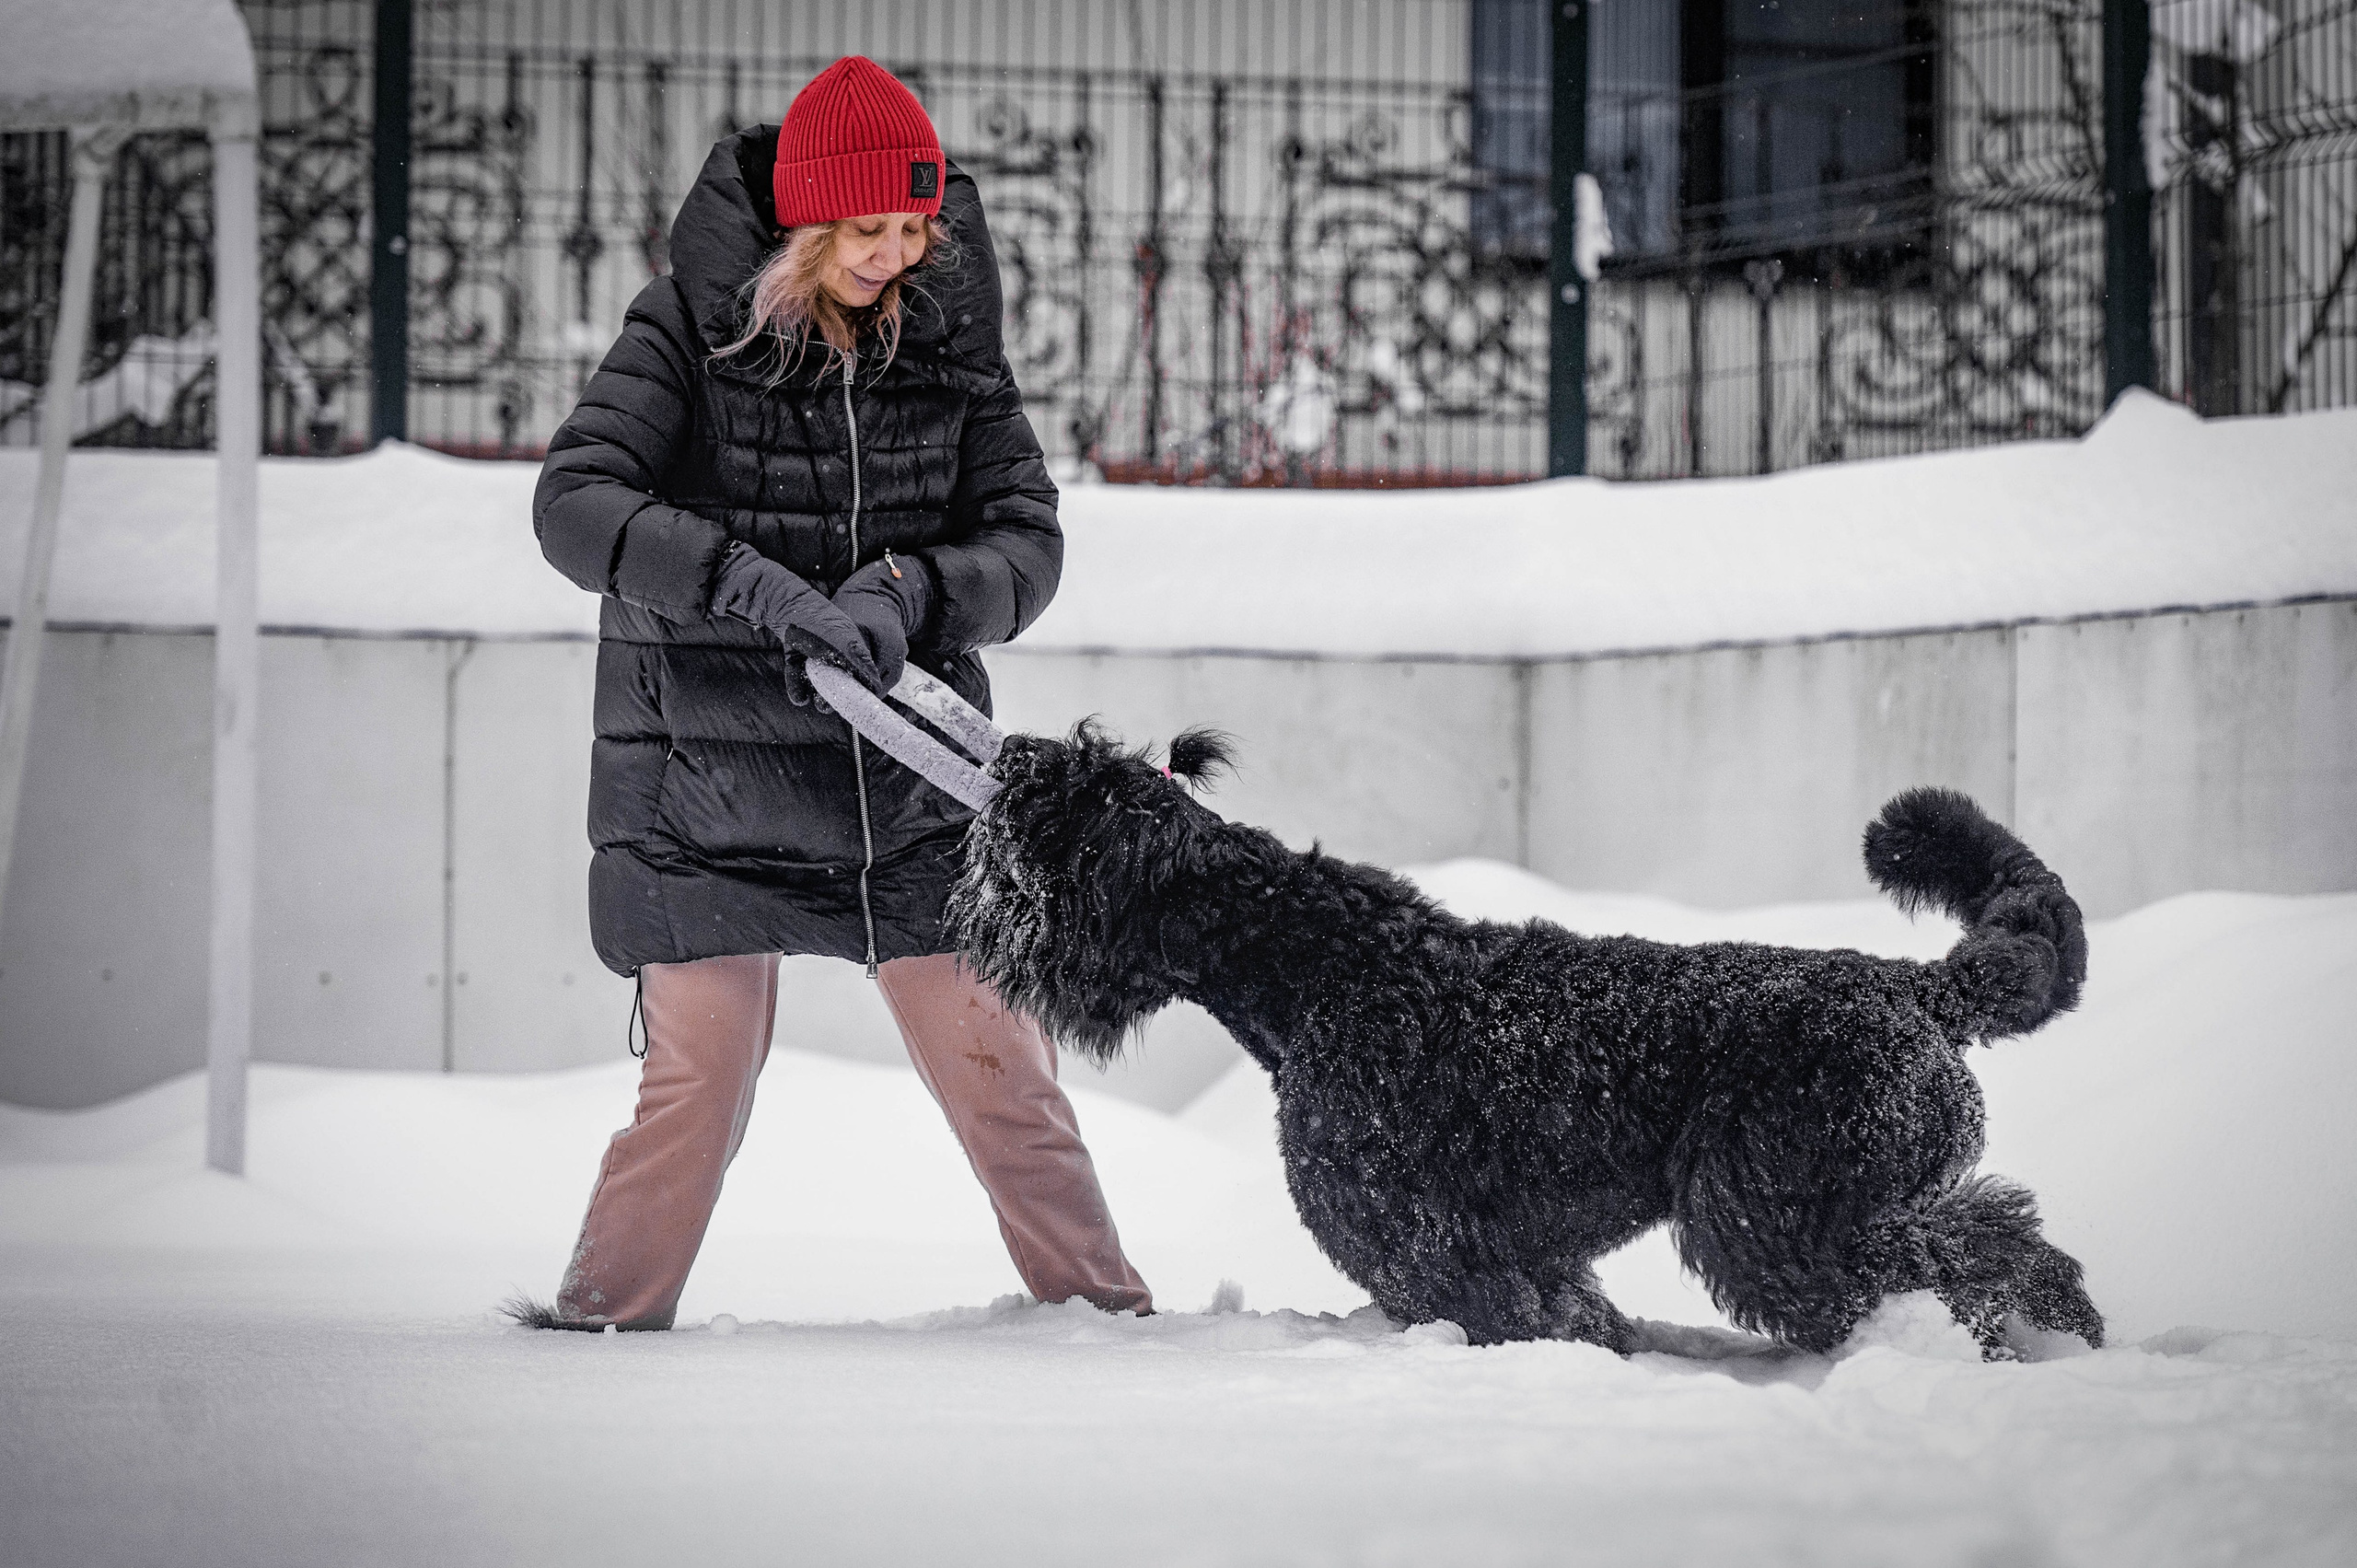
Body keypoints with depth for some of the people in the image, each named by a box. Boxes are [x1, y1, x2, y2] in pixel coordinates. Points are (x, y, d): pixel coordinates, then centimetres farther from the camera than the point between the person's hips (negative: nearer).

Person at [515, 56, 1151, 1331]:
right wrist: (759, 589, -31)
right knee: (699, 1075, -2)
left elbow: (1028, 545, -1)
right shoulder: (688, 330, -8)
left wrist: (907, 593, -22)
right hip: (708, 776, -3)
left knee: (999, 1068, 3)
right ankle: (608, 1315, 14)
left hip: (908, 780, 3)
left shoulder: (950, 339, 3)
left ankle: (1103, 1307, 14)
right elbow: (575, 504, -19)